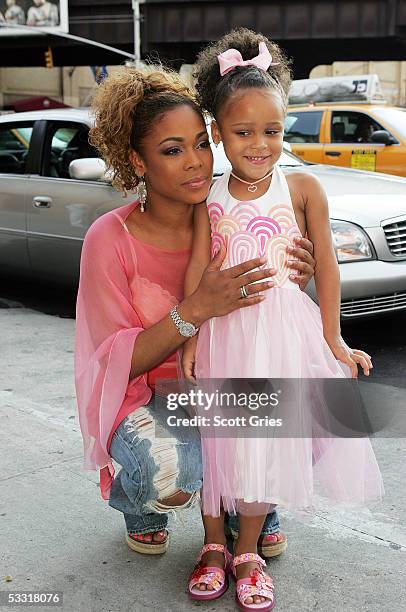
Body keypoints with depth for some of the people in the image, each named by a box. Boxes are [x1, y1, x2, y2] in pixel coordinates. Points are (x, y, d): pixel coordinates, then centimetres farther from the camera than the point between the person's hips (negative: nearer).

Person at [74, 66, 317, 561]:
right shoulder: (110, 239, -17)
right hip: (141, 397, -3)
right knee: (172, 470, -34)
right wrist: (196, 309, -33)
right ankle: (140, 507, 7)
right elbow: (117, 362, -17)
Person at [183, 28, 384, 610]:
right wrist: (190, 339, -7)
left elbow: (325, 265, 0)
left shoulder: (302, 188, -2)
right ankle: (214, 546, 27)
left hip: (283, 330, -1)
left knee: (265, 445, 4)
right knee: (217, 438, 7)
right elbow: (197, 271, 0)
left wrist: (332, 339, 0)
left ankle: (248, 554, 23)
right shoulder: (209, 201, 2)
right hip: (223, 331, 2)